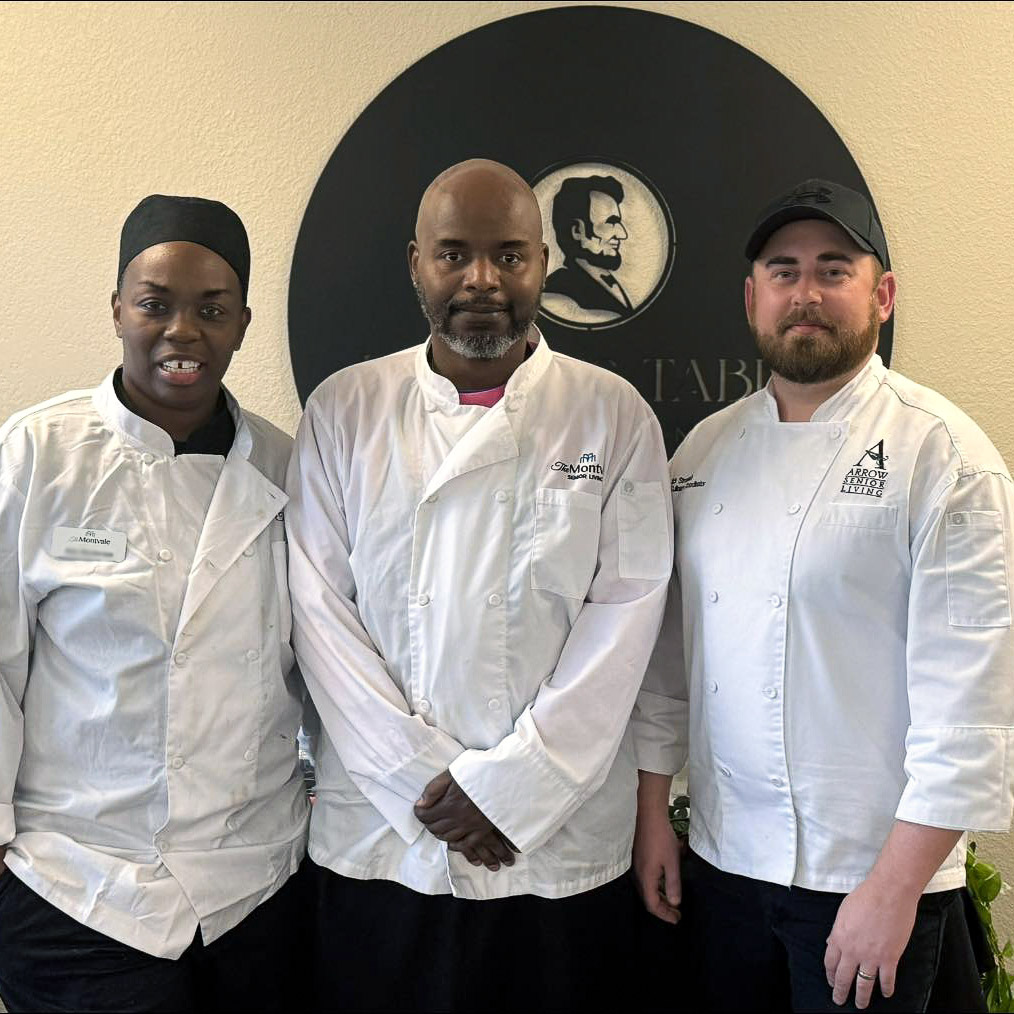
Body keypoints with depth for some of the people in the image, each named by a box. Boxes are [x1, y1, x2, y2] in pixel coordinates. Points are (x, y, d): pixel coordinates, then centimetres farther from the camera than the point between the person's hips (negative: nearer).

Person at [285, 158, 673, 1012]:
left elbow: (626, 610, -6)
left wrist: (509, 787, -11)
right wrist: (424, 785, -9)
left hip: (563, 844, 0)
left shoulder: (614, 417, -1)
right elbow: (321, 612, -3)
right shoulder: (343, 413, 2)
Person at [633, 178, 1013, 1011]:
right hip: (722, 858, 5)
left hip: (870, 877, -4)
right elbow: (669, 645, 8)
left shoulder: (942, 455, -12)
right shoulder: (706, 450, 4)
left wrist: (896, 887, -15)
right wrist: (652, 808, 8)